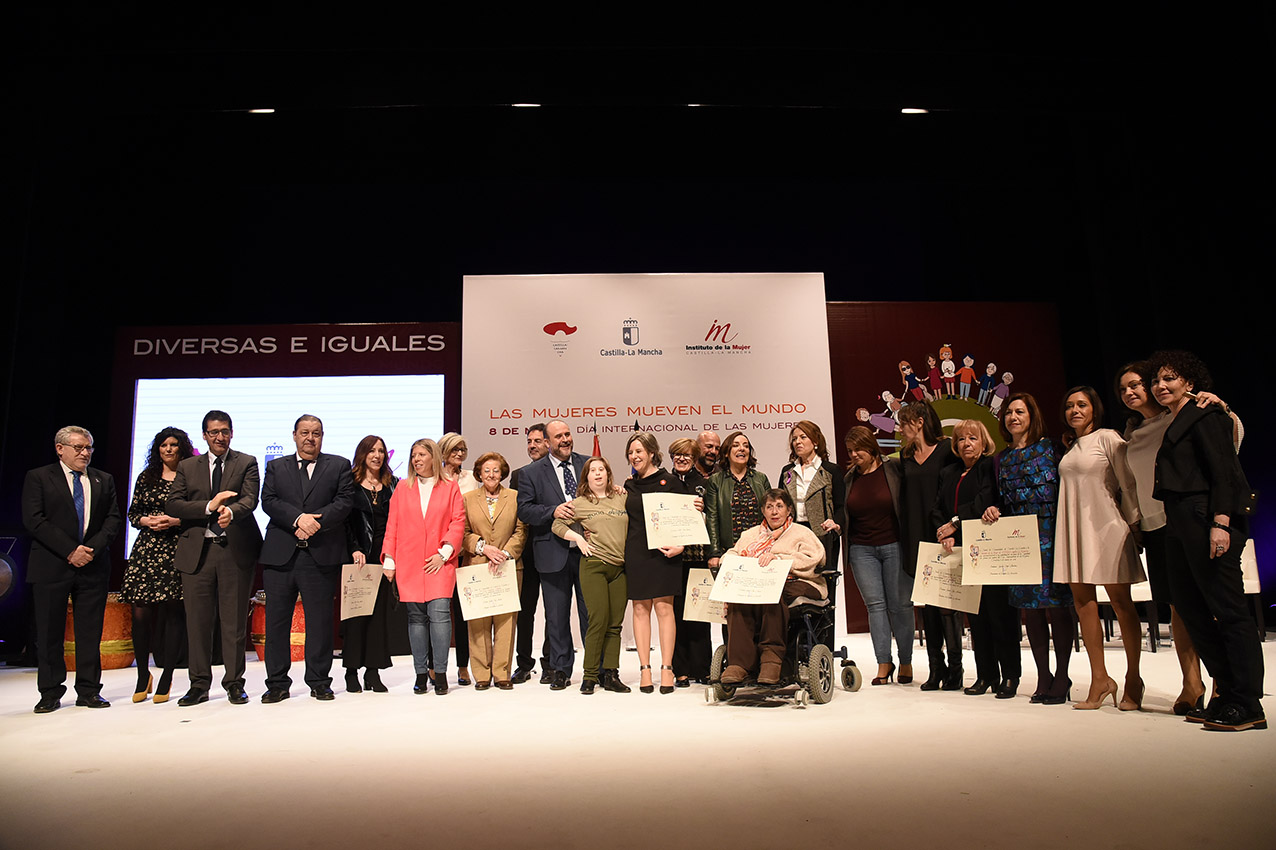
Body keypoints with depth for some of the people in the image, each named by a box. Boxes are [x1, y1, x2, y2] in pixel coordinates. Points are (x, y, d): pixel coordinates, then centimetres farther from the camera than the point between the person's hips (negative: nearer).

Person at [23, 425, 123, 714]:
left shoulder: (104, 481, 13)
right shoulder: (38, 477, 3)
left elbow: (113, 519, 7)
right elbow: (33, 520, -6)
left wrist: (93, 548, -9)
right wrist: (70, 551, -13)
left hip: (93, 566, 2)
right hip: (51, 567, -2)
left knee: (90, 631, 4)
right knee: (49, 632, 4)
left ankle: (89, 692, 12)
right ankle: (50, 694, 15)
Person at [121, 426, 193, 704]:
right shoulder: (146, 477, 15)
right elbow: (132, 513, 16)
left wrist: (175, 521, -13)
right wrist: (146, 521, -4)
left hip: (177, 551, -3)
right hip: (146, 550, 3)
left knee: (172, 613, -2)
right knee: (140, 613, -3)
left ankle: (166, 680, 8)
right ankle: (143, 676, 15)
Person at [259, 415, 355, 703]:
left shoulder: (339, 466, 11)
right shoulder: (276, 467, 15)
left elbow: (344, 502, -1)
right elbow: (268, 501, 1)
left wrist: (316, 522, -15)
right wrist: (298, 518, -15)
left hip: (321, 553, -1)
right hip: (280, 554, 2)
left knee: (320, 621, 3)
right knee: (276, 621, 4)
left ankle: (319, 682, 13)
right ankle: (277, 684, 15)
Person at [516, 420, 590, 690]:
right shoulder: (531, 472, 4)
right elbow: (524, 510, -4)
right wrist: (552, 511, -18)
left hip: (587, 549, 1)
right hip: (554, 554, -1)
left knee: (592, 612, 6)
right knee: (557, 616, 8)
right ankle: (560, 670, 21)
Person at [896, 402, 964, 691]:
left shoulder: (947, 449, -3)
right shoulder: (906, 456, 14)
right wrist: (905, 539, 9)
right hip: (917, 539, 5)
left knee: (947, 602, -3)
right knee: (926, 604, 7)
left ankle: (955, 667, 7)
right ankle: (936, 668, 14)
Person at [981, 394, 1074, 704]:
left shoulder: (1049, 446, 1)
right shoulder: (1002, 458, 15)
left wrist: (1066, 530, -13)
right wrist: (993, 510, -2)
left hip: (1050, 533, -4)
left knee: (1056, 604, -3)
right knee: (1030, 607, 6)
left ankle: (1062, 676, 9)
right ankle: (1043, 675, 16)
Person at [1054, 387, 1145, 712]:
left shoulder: (1107, 438, -3)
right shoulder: (1070, 447, 16)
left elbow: (1127, 482, -6)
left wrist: (1134, 522, -9)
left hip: (1105, 527, -6)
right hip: (1074, 530, 6)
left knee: (1120, 602, 1)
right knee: (1083, 603, 4)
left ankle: (1133, 678, 11)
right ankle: (1100, 678, 10)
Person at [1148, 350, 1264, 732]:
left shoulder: (1204, 415, -5)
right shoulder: (1172, 425, 21)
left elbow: (1224, 472, -13)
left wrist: (1221, 523, -22)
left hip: (1206, 522, -10)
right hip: (1180, 526, 10)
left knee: (1227, 610, -6)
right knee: (1189, 607, 9)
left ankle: (1248, 706, 1)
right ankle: (1226, 696, 18)